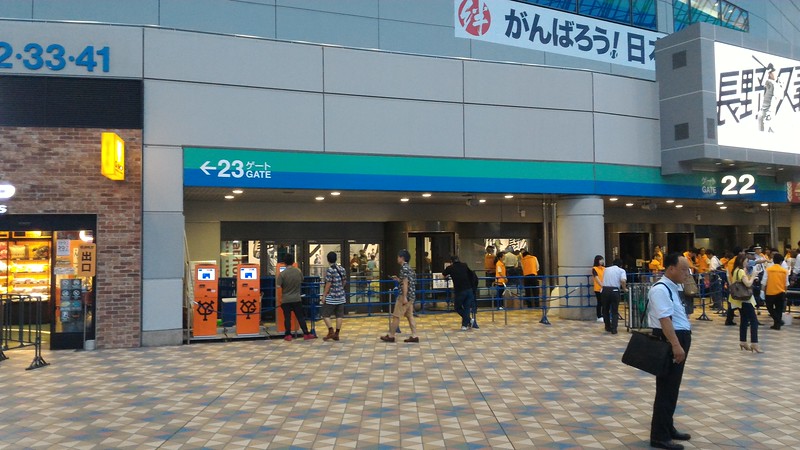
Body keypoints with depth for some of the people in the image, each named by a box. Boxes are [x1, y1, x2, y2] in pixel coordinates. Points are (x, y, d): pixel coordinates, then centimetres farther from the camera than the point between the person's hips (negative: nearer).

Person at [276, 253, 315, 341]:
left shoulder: (282, 274, -13)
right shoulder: (298, 271, -4)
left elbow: (278, 286, -15)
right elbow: (302, 281, 11)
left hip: (286, 300, -2)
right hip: (297, 299, 2)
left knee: (287, 318, 7)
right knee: (300, 317, 7)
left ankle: (288, 335, 10)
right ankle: (306, 334, 8)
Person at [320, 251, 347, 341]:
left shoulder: (330, 270, -14)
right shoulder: (342, 269, 6)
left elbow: (328, 284, -15)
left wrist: (324, 296, -10)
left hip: (331, 297, -7)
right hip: (341, 297, 7)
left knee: (326, 315, 3)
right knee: (339, 315, 6)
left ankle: (331, 331, -6)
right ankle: (337, 334, 9)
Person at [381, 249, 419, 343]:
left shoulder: (404, 268, -13)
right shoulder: (409, 268, 16)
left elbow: (405, 283, -19)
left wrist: (404, 297, -22)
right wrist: (399, 280, 20)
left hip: (405, 295, -10)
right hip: (411, 296, 10)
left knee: (396, 316, -1)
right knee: (410, 316, 9)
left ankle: (391, 336, 6)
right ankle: (414, 336, 6)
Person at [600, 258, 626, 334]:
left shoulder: (606, 269, 18)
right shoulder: (621, 270, 6)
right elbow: (623, 281, -11)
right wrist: (624, 289, 3)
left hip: (604, 290, 3)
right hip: (614, 290, -3)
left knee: (605, 309, 17)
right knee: (614, 311, 6)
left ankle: (608, 327, 25)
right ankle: (613, 329, -1)